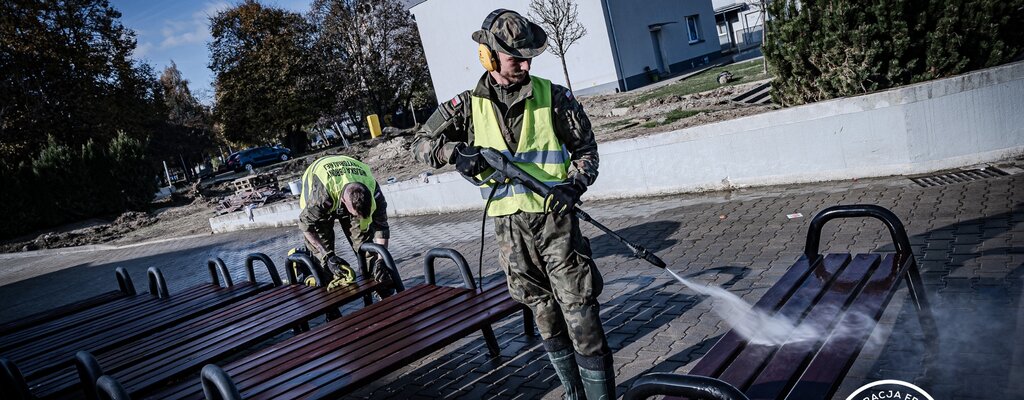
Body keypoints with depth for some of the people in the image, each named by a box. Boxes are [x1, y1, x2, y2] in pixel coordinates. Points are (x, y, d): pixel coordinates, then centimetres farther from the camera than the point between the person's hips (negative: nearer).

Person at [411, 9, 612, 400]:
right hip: (510, 227, 3)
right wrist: (455, 151, -13)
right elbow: (422, 143, 8)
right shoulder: (468, 105, 3)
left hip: (555, 220, -2)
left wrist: (574, 184, -14)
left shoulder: (554, 97, -1)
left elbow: (585, 148, 5)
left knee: (580, 312, -3)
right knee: (544, 315, 14)